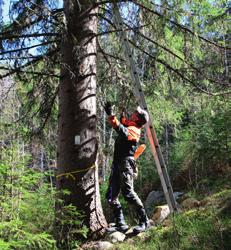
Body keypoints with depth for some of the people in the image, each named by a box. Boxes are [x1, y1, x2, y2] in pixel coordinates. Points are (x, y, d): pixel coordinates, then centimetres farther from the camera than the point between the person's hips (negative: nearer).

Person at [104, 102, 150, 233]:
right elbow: (123, 124, 44)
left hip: (126, 164, -10)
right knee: (112, 195, 6)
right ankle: (121, 224, 10)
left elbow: (123, 132, -30)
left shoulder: (134, 130, -8)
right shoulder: (129, 127, 20)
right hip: (117, 164, 10)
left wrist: (111, 115, -33)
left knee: (128, 193, -17)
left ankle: (144, 221, -6)